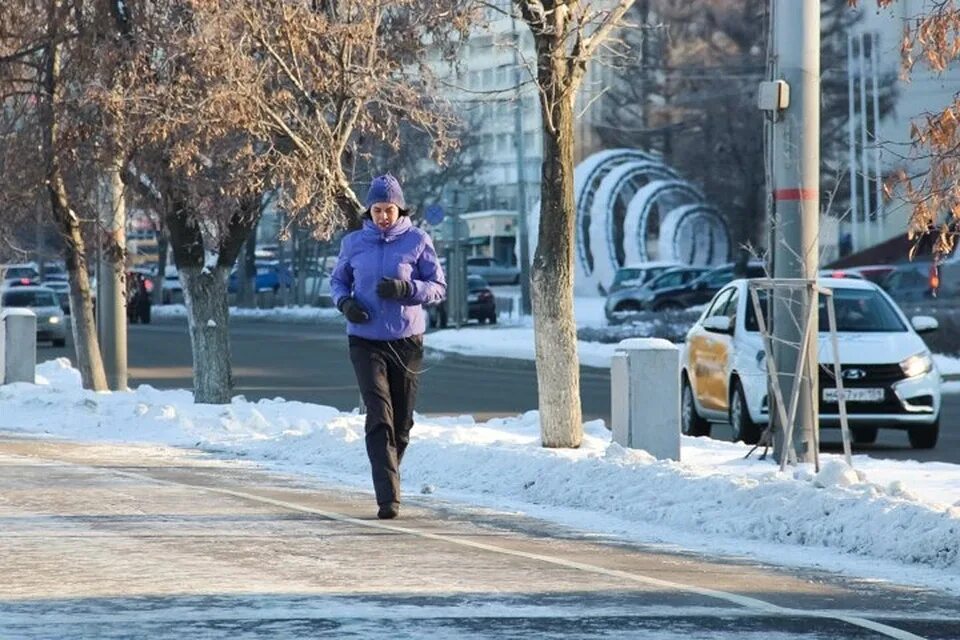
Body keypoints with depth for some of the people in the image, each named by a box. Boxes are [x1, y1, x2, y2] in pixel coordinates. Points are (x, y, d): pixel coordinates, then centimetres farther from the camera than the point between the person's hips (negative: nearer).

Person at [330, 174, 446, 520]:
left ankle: (390, 479, 31)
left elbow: (438, 287, -1)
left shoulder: (418, 241, -2)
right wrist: (345, 302, -6)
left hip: (406, 340, 0)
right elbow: (338, 280, 16)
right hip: (365, 341, 0)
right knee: (379, 418, -14)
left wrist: (405, 289, -19)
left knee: (401, 421, 10)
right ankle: (388, 496, -19)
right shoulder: (353, 243, 3)